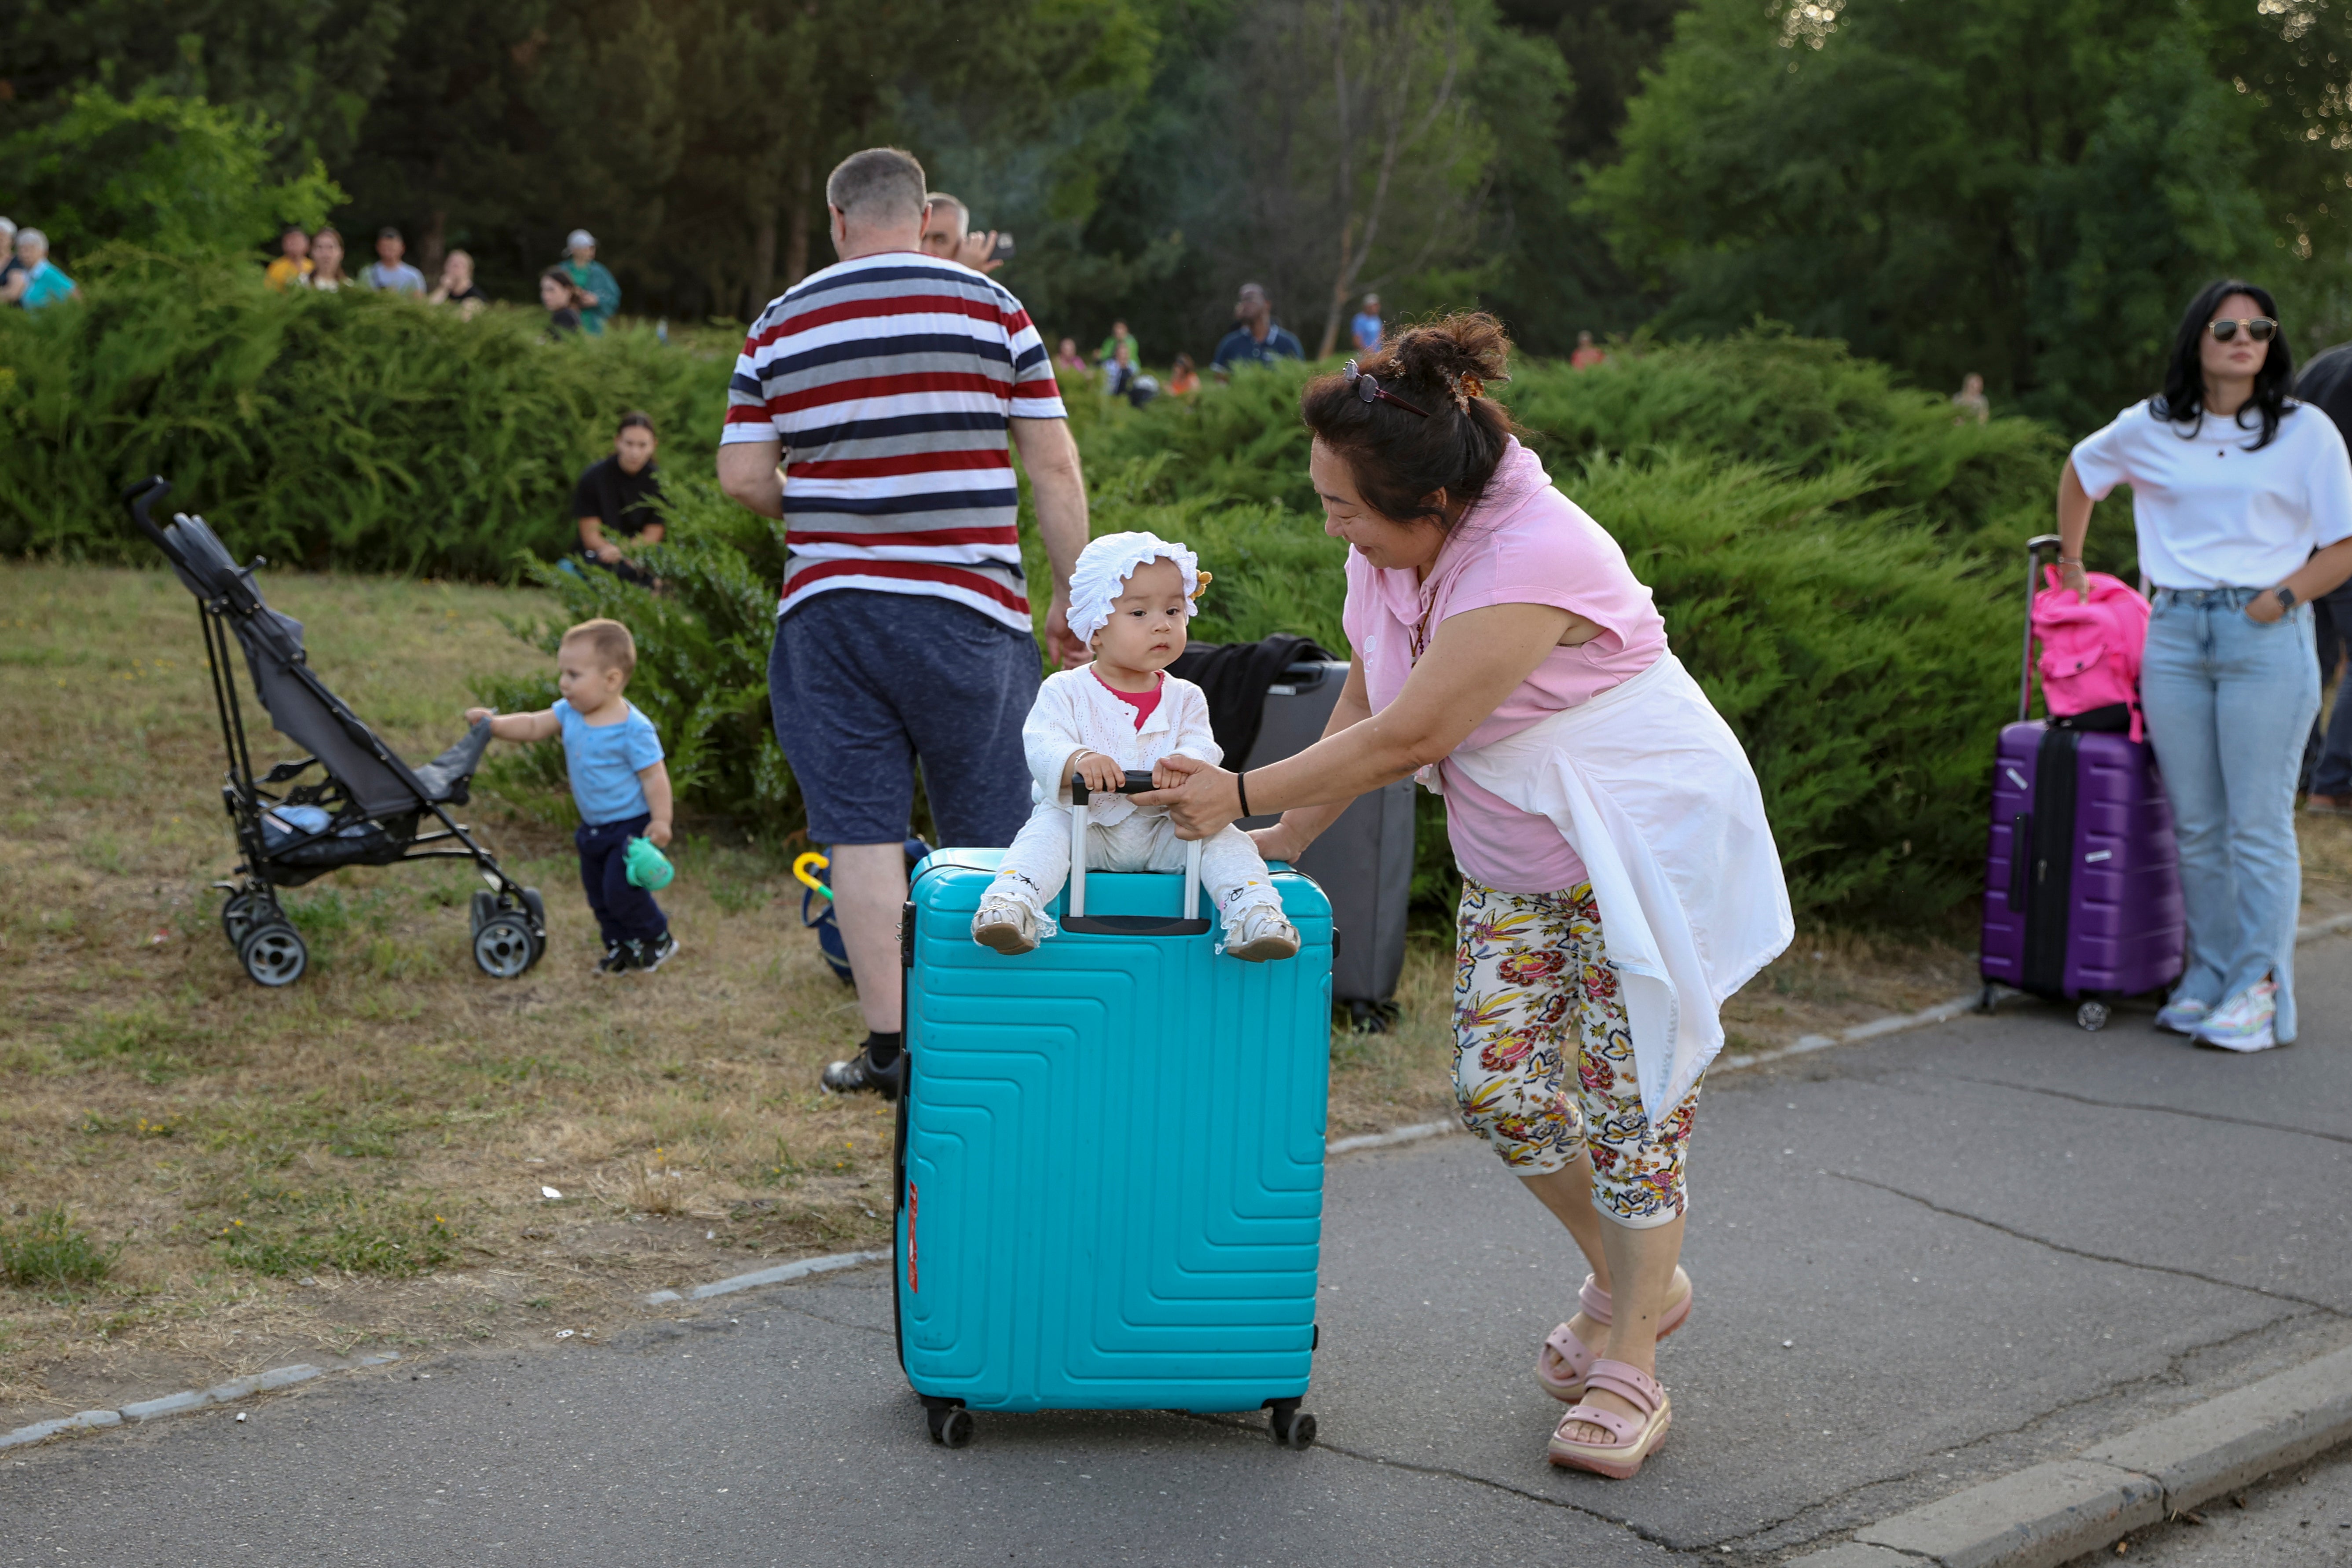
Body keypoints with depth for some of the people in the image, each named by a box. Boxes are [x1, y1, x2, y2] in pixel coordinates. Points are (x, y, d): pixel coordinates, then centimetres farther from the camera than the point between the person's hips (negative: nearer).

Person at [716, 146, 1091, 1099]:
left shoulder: (782, 326, 6)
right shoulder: (992, 310, 2)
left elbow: (741, 476, 3)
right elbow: (1054, 468, -1)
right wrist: (1073, 594, 5)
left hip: (829, 605, 1)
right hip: (964, 604, -1)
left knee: (862, 831, 3)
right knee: (991, 834, 7)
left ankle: (889, 1044, 3)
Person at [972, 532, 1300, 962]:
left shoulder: (1185, 698, 10)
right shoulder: (1065, 691, 2)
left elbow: (1203, 748, -6)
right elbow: (1041, 746, -13)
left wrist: (1183, 764, -33)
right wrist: (1078, 761, -37)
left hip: (1162, 829, 2)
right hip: (1083, 822, -2)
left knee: (1224, 838, -21)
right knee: (1046, 829, -31)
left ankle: (1254, 915, -34)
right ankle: (1011, 906, -49)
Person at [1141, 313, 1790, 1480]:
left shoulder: (1533, 559, -30)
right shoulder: (1386, 551, -3)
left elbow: (1407, 739, -29)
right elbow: (1362, 709, 10)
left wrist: (1244, 795, -21)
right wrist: (1286, 839, 6)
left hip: (1648, 847, -8)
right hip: (1517, 863, 8)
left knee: (1632, 1099, -4)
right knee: (1499, 1088, 0)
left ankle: (1628, 1367, 10)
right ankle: (1634, 1283, 24)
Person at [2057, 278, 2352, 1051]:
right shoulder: (2150, 430, 9)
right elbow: (2080, 471, 28)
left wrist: (2283, 596, -10)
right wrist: (2070, 564, 26)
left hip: (2267, 639, -3)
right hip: (2175, 633, 3)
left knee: (2259, 824, -5)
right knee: (2196, 826, 7)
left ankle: (2261, 989, 0)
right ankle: (2209, 975, 17)